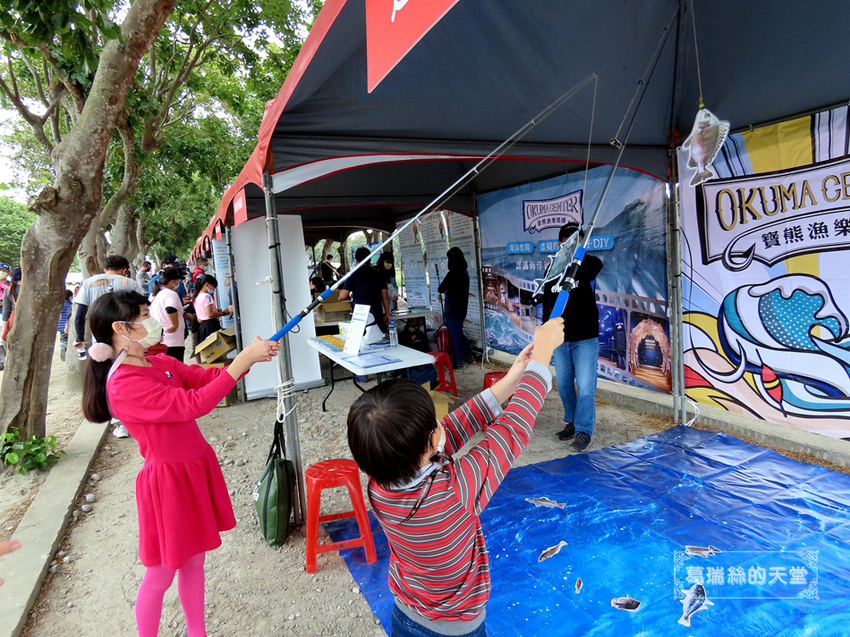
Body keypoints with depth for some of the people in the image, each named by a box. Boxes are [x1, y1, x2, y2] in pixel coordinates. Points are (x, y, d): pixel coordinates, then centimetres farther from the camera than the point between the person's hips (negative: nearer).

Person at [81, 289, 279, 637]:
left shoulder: (160, 363, 3)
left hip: (197, 468, 8)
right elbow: (192, 405, -31)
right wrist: (243, 360, -31)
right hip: (169, 480, -8)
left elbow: (206, 376, 4)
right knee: (161, 574, 11)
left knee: (194, 560, 21)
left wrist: (252, 356, -13)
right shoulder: (123, 385, -24)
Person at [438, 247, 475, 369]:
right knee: (459, 333, 21)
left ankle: (458, 362, 7)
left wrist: (444, 290, 6)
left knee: (455, 335, 0)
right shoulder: (465, 272, 7)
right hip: (462, 308, 8)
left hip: (452, 310, -8)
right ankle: (469, 356, 27)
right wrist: (447, 290, 2)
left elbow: (440, 289, -15)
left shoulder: (453, 274, -19)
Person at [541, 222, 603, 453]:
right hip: (560, 338, 4)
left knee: (585, 386, -4)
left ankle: (584, 431, 8)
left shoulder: (587, 264, -4)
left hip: (585, 338, -4)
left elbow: (597, 266, -30)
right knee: (563, 384, 12)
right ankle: (571, 422, 30)